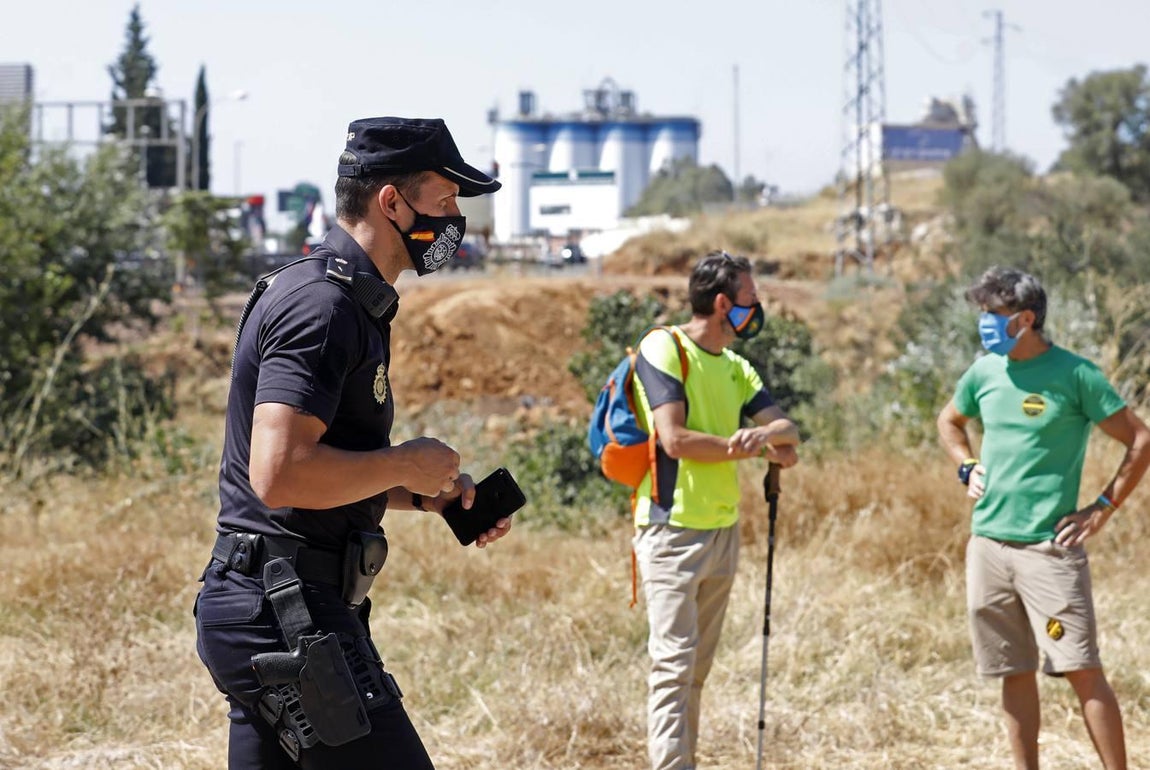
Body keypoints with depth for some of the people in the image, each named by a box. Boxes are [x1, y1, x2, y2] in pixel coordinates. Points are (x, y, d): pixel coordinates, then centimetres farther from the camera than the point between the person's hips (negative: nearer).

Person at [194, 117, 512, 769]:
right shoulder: (320, 305, -16)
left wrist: (428, 494, 13)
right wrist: (406, 465, -13)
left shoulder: (350, 302, 18)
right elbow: (281, 473, -27)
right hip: (286, 616, -11)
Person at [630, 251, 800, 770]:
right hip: (673, 529, -7)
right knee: (674, 660, -11)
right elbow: (675, 440, -17)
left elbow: (786, 428, 8)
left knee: (698, 667, 9)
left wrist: (766, 434, -17)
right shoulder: (664, 349, -9)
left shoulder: (735, 368, 14)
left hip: (723, 531, 8)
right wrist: (754, 450, -8)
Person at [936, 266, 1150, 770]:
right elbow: (949, 421, 29)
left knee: (1081, 668, -9)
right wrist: (967, 467, 12)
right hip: (987, 543, 5)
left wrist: (1102, 508, -8)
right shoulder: (984, 371, 8)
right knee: (1016, 673, 9)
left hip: (1049, 546, -5)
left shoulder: (1074, 375, -8)